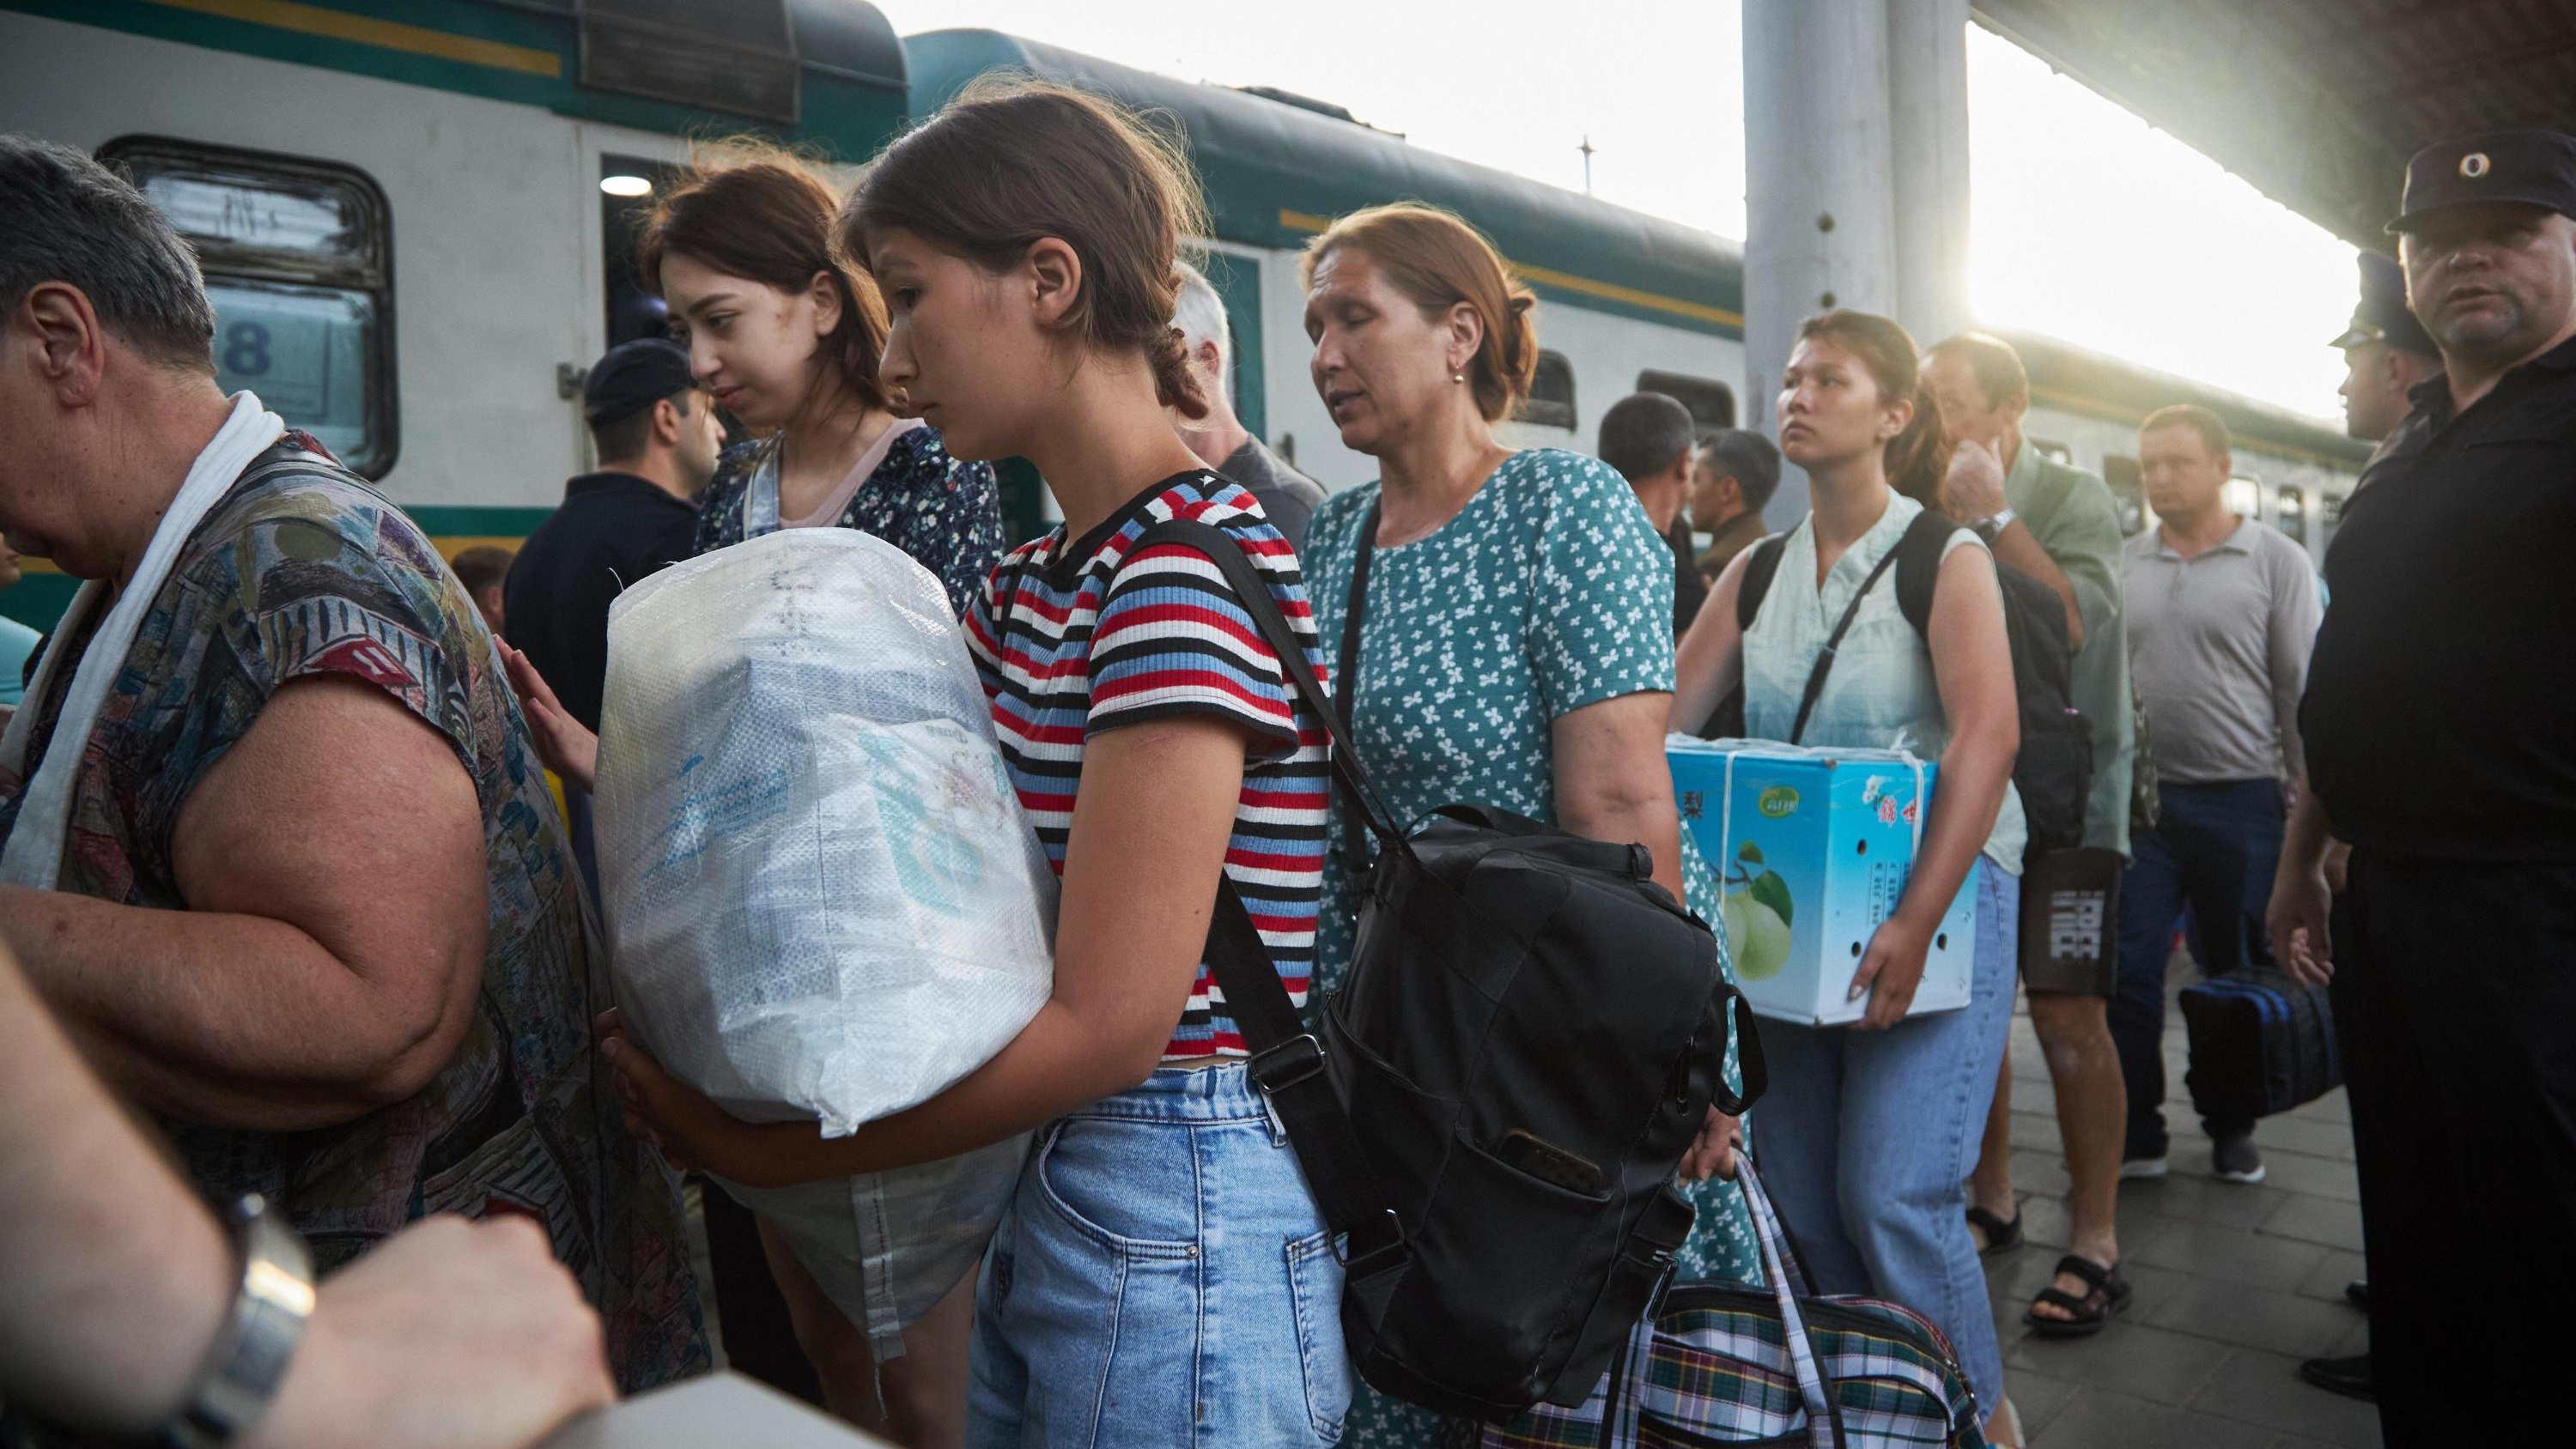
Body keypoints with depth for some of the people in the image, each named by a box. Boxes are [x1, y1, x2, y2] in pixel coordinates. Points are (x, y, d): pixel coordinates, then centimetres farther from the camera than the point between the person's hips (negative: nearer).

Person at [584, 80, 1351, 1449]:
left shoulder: (1191, 569, -20)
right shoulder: (1029, 586, 10)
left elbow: (1108, 1023, -23)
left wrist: (760, 1148, -15)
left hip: (1179, 1225, -8)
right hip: (1050, 1200, 8)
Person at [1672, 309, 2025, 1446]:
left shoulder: (1946, 559, -6)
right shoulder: (1758, 572, 9)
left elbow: (1988, 737, -20)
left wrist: (1916, 923, -30)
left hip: (1937, 895, -5)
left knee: (1894, 1194, -8)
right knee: (1797, 1191, 9)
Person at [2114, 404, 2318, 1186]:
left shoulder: (2276, 560, 0)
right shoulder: (2122, 566, 9)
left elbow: (2302, 691, -2)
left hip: (2241, 800, -2)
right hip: (2139, 799, 2)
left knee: (2238, 974, 10)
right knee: (2127, 971, 1)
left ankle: (2233, 1129, 27)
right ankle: (2134, 1135, 12)